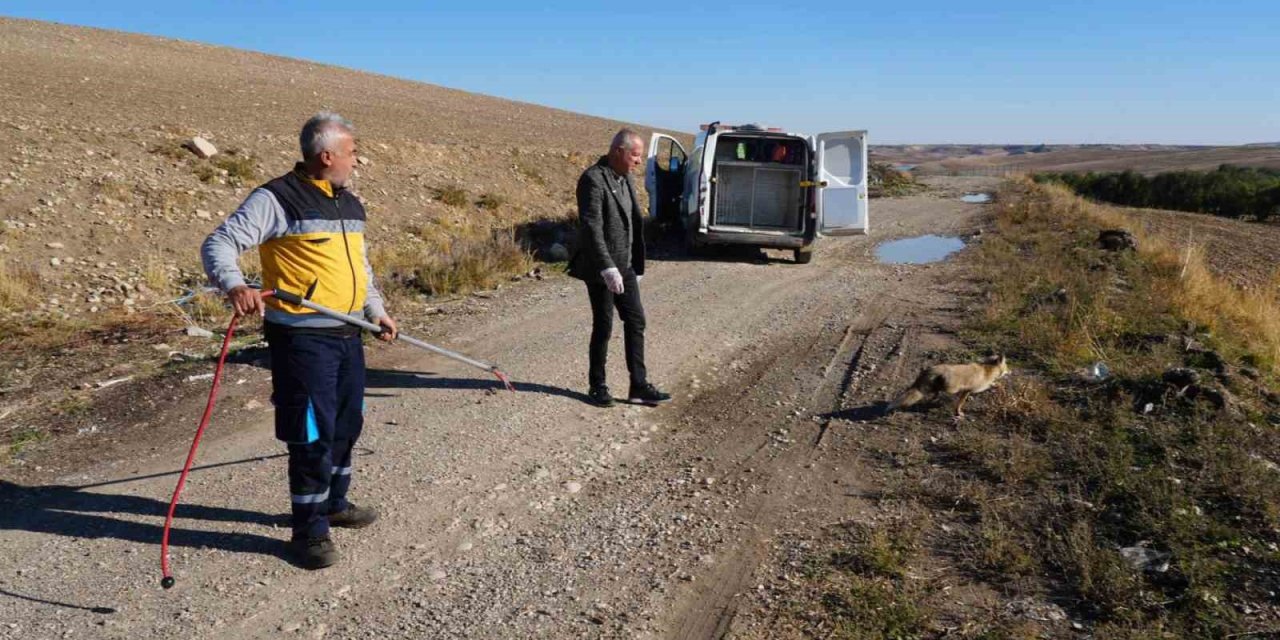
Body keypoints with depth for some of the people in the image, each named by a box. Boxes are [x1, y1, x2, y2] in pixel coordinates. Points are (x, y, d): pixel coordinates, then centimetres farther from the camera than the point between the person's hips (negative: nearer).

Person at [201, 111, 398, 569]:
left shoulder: (351, 205, 14)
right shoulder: (276, 199, -11)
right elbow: (218, 244, -16)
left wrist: (376, 309, 22)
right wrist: (235, 285, -35)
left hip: (348, 336, 8)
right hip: (302, 338, -8)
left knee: (347, 425, 18)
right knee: (312, 435, -3)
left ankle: (334, 503, 38)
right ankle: (310, 531, 11)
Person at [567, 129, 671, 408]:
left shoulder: (625, 178, 11)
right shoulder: (593, 179, -16)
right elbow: (591, 228, -23)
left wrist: (636, 265, 15)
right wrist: (607, 268, -27)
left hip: (624, 266, 8)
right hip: (600, 269, -8)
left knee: (636, 321, 7)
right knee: (603, 327, 1)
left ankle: (639, 386, 14)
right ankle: (597, 386, 17)